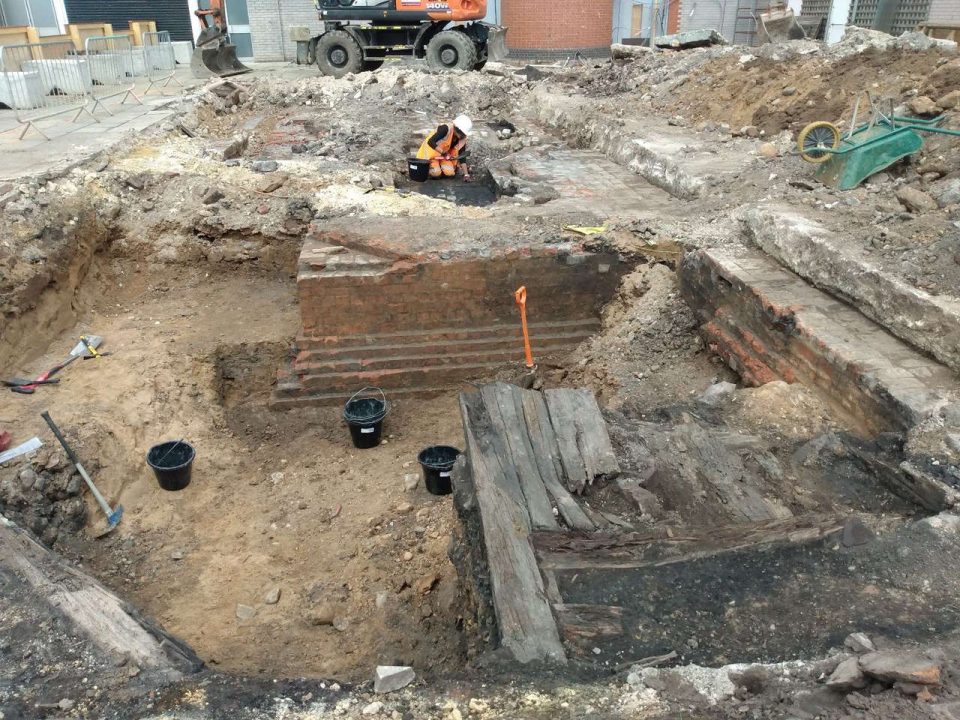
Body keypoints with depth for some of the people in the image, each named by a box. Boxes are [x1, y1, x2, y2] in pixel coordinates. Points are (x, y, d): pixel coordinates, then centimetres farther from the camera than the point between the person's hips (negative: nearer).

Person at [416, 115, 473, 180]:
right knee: (436, 173, -25)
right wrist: (443, 152, -39)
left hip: (444, 156, 5)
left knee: (450, 173, -20)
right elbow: (430, 142, -33)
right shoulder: (446, 129, -28)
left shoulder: (462, 139, -10)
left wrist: (466, 174, -16)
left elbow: (462, 157, -8)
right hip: (432, 153, -4)